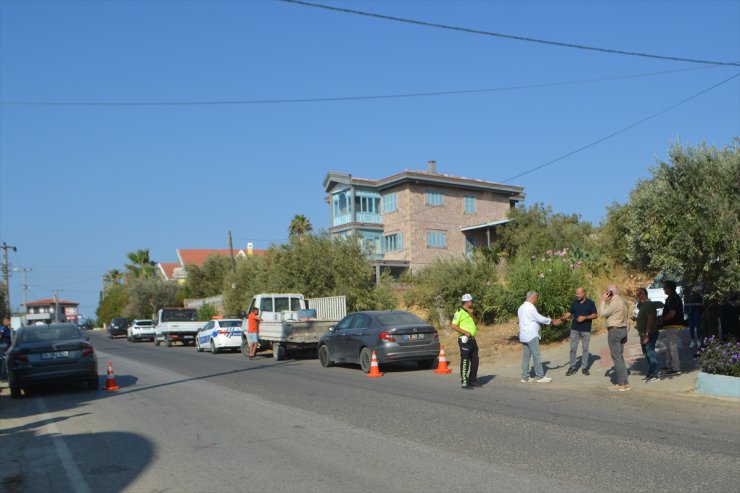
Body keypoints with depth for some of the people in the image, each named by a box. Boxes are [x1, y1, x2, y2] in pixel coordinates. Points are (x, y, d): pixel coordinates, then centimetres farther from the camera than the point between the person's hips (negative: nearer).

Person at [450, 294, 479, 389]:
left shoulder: (469, 312, 16)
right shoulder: (459, 312, -11)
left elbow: (474, 323, 10)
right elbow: (454, 326, -18)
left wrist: (471, 314, -5)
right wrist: (465, 332, -20)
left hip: (472, 339, 9)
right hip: (465, 340, -9)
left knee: (475, 361, 12)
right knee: (465, 362, -5)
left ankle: (473, 380, 23)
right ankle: (464, 382, 0)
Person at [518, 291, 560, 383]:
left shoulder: (521, 307, 15)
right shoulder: (530, 307, -14)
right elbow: (540, 318, -14)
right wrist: (552, 321, 1)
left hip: (524, 336, 9)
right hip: (531, 335, -9)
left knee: (526, 356, 8)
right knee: (536, 356, -3)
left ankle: (525, 377, 9)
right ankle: (540, 376, 1)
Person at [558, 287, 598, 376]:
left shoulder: (590, 303, -3)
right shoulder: (575, 302, 8)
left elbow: (595, 315, -5)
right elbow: (569, 313, 8)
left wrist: (585, 317, -17)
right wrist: (562, 318, -8)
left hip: (586, 330, -3)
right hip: (574, 329, 3)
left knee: (585, 348, 5)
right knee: (573, 348, 1)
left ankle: (584, 367, 14)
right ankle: (572, 367, 9)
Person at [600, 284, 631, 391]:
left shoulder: (615, 302, -17)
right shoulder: (623, 301, 13)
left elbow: (603, 313, -14)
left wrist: (603, 301, -7)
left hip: (614, 330, -10)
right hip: (623, 329, 10)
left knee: (617, 358, -5)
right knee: (620, 357, 14)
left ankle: (621, 384, -3)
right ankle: (625, 383, 15)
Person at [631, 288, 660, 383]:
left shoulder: (649, 305, -14)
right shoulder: (642, 306, 17)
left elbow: (650, 319, -22)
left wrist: (647, 334, -25)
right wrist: (636, 319, 7)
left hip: (649, 334, -10)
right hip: (644, 334, 10)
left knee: (650, 353, -9)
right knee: (647, 354, 14)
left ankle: (655, 375, -6)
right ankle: (650, 373, 21)